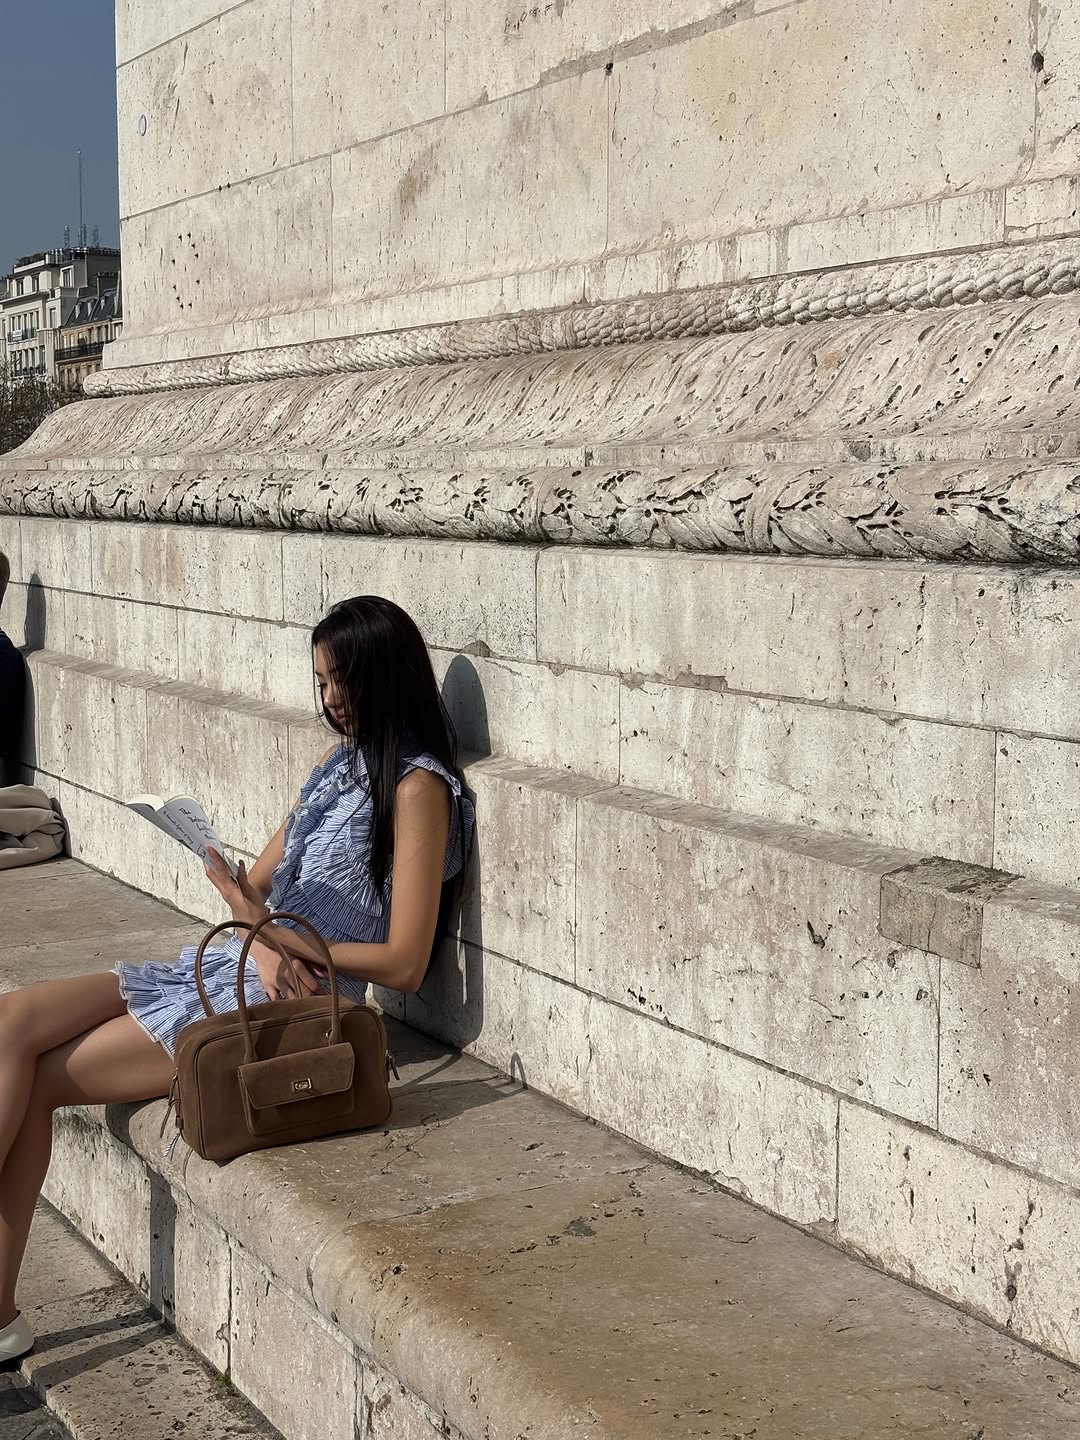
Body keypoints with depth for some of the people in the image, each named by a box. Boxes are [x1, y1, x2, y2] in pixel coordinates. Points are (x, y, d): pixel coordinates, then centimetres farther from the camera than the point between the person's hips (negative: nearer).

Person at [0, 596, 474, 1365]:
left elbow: (404, 964, -17)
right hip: (229, 967, 9)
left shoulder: (417, 786, -11)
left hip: (285, 1004, -9)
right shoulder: (341, 766, 16)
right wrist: (260, 936, -8)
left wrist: (273, 933, -16)